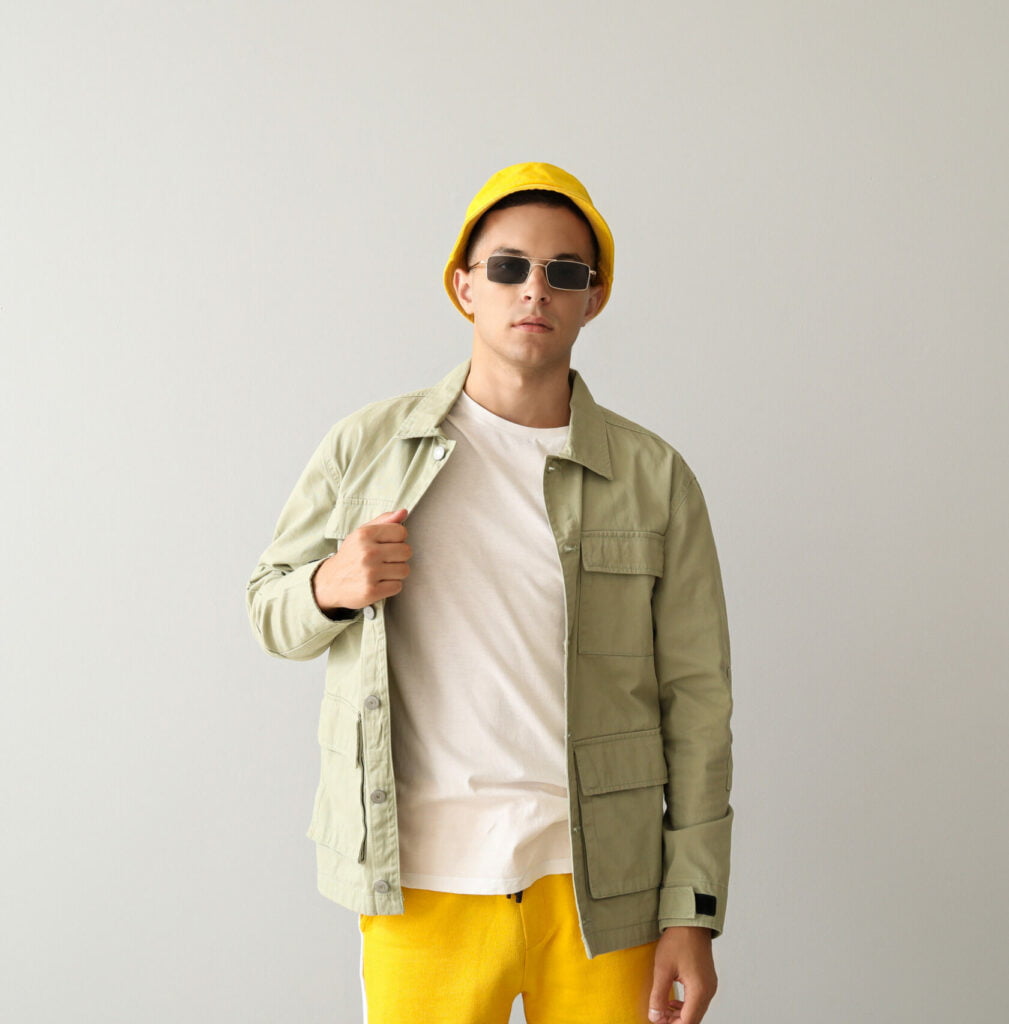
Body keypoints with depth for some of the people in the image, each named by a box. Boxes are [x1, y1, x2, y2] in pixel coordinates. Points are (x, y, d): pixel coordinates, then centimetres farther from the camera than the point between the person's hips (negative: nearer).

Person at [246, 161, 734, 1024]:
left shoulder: (654, 477, 2)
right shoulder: (367, 448, 3)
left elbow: (695, 695, 1)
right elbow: (270, 610, 12)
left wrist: (693, 916, -2)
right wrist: (330, 589, -12)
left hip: (600, 886, 0)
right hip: (420, 883, 0)